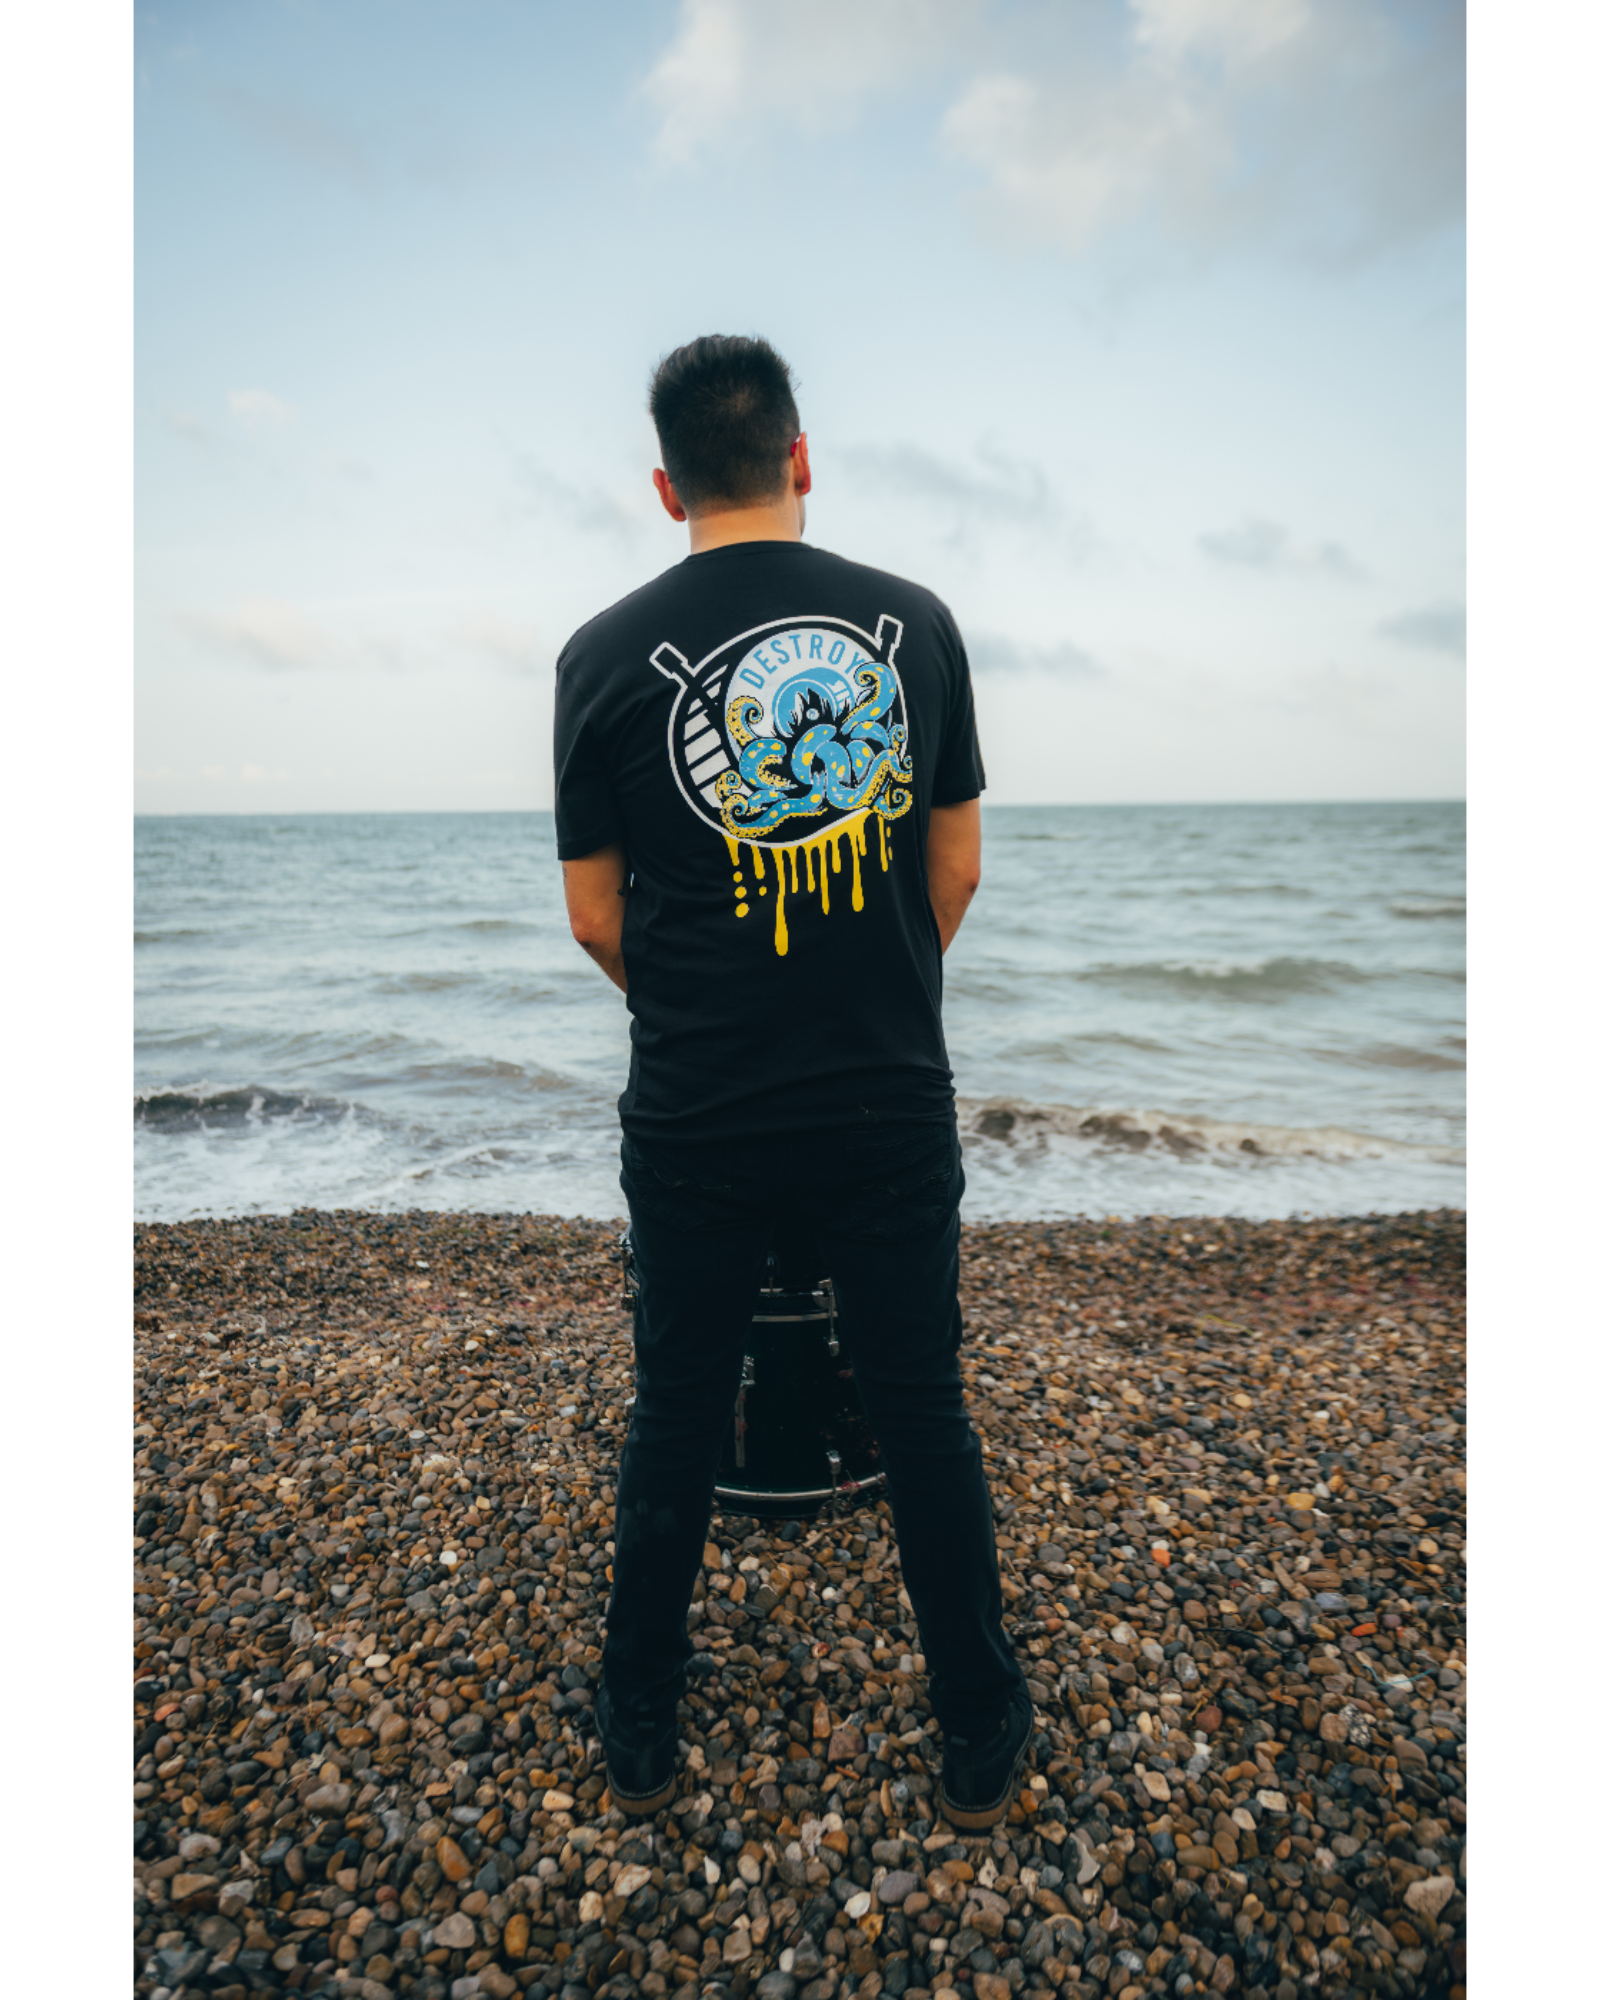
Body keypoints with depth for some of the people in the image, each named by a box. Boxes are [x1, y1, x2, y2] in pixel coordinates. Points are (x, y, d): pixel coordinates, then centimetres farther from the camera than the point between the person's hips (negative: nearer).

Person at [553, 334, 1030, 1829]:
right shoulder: (915, 621, 1)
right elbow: (956, 869, 5)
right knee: (923, 1412, 15)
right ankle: (981, 1736, 34)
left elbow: (596, 920, 0)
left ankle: (639, 1734, 36)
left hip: (693, 1124, 0)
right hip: (893, 1110, 1)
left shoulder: (606, 655, -4)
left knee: (674, 1420, 16)